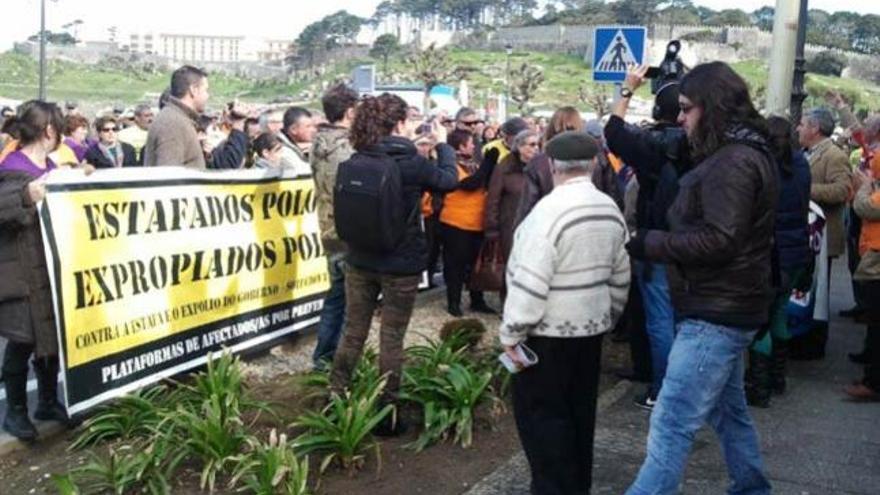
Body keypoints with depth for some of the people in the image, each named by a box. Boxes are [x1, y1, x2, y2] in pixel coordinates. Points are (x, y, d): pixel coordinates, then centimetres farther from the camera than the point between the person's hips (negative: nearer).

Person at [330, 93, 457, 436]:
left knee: (353, 333, 15)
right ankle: (386, 415, 15)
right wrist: (443, 144, 20)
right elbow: (449, 179, 2)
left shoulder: (357, 161, -4)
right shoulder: (412, 163, -14)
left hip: (360, 262, 4)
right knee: (391, 340, 6)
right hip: (401, 265, -4)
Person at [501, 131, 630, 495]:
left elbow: (530, 281, -22)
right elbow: (620, 277, 11)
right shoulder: (610, 209, 5)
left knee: (541, 412, 3)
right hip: (590, 327, 8)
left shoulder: (551, 209, -19)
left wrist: (511, 332, -15)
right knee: (579, 410, 17)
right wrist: (608, 317, 23)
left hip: (549, 332, -8)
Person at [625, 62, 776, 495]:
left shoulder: (732, 161, -18)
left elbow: (718, 240, -26)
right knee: (728, 410, 22)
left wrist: (647, 243, -19)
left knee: (672, 422, -10)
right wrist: (656, 240, 3)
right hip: (725, 307, 11)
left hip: (715, 313, -11)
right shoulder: (742, 152, 16)